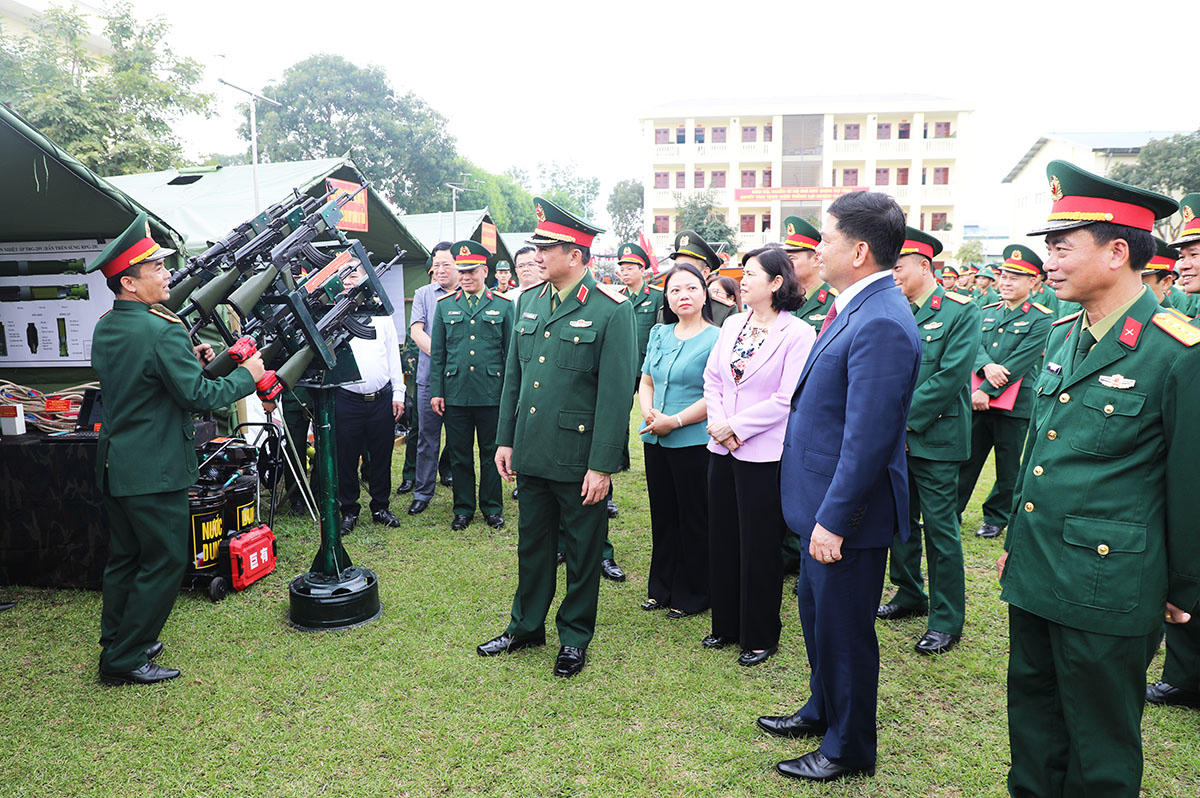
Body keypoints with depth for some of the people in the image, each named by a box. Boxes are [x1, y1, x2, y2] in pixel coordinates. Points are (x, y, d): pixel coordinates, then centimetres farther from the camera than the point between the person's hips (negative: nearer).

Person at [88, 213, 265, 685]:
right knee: (165, 561, 2)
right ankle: (124, 661, 10)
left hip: (114, 464, 9)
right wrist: (246, 375, -7)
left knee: (124, 556, 19)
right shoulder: (163, 331, -21)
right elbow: (199, 397, -20)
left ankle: (116, 643, 32)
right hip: (153, 470, -9)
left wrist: (187, 359, 14)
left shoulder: (104, 328, 8)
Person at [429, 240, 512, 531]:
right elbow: (437, 353, 8)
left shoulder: (504, 305, 3)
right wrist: (435, 392, 2)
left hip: (492, 395, -1)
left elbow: (512, 353, 4)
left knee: (491, 453, 8)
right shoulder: (445, 305, 8)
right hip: (455, 395, 2)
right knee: (459, 454, 9)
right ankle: (463, 508, 24)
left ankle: (492, 507, 23)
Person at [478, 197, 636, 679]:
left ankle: (575, 638, 29)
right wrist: (505, 439, 10)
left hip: (579, 459, -5)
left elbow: (616, 394, -14)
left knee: (582, 551, 10)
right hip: (532, 454, 6)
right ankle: (526, 626, 37)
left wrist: (602, 465, -16)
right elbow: (513, 376, 13)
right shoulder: (529, 302, 8)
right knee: (532, 544, 19)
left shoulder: (612, 310, -12)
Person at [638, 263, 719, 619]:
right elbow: (645, 382, 12)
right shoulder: (659, 334, 10)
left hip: (693, 442, -6)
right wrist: (649, 414, -7)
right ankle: (661, 587, 30)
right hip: (655, 440, 6)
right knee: (663, 515, 15)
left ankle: (692, 593, 21)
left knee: (693, 519, 5)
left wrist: (675, 421, -19)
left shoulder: (716, 339, -9)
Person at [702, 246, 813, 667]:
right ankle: (726, 624, 32)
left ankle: (760, 637, 23)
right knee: (723, 540, 15)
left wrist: (736, 426, -15)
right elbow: (711, 378, 9)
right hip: (722, 450, 6)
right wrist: (718, 422, -8)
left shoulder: (798, 333, -11)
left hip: (764, 455, -6)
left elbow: (787, 399, -16)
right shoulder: (733, 324, 8)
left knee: (759, 547, 5)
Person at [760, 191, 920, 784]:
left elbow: (868, 440, -26)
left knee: (843, 630, 9)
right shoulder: (856, 309, 8)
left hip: (849, 512, -10)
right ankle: (822, 710, 47)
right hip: (826, 504, 10)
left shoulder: (881, 325, -24)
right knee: (816, 613, 25)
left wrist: (833, 521, -22)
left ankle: (848, 749, 31)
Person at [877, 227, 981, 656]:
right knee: (901, 520, 16)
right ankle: (910, 594, 34)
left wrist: (905, 420, -16)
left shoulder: (961, 311, -8)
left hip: (935, 438, -6)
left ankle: (947, 619, 14)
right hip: (897, 439, 6)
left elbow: (950, 377, -15)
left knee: (940, 527, 1)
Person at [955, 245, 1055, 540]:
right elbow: (975, 345, 2)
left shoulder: (1042, 319, -6)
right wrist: (986, 366, -20)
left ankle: (996, 519, 23)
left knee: (1007, 467, 8)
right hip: (977, 400, 4)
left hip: (1014, 404, -4)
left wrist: (987, 390, -18)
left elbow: (1020, 362, -14)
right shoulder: (987, 312, 12)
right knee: (966, 459, 10)